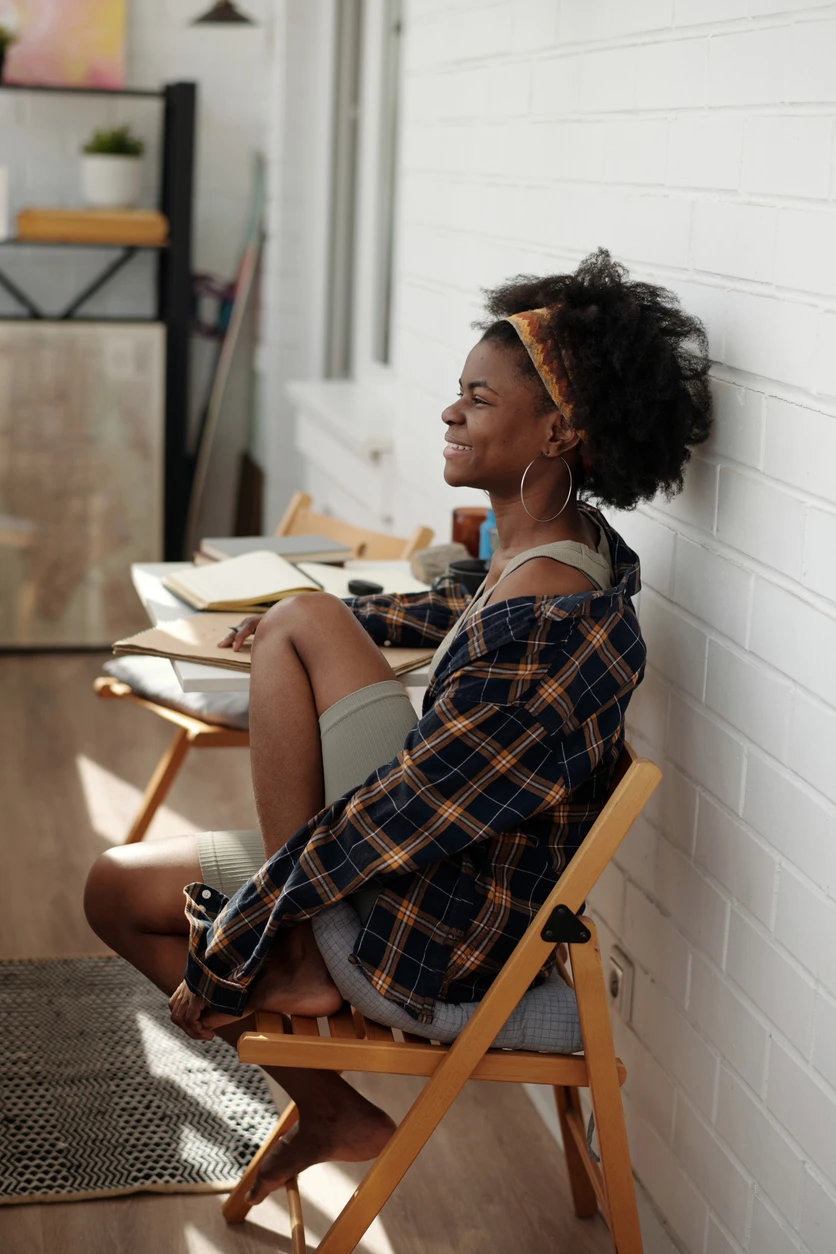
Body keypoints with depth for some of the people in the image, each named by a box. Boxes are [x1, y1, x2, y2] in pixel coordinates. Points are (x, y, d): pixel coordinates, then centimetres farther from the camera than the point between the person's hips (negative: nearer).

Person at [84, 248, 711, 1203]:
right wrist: (362, 619, 33)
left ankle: (295, 964, -8)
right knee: (119, 890, 12)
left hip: (439, 953, -9)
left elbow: (394, 818, -25)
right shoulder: (569, 547, 1)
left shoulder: (545, 628, -28)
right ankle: (333, 1115, 18)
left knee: (301, 625, -16)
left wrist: (225, 952, -16)